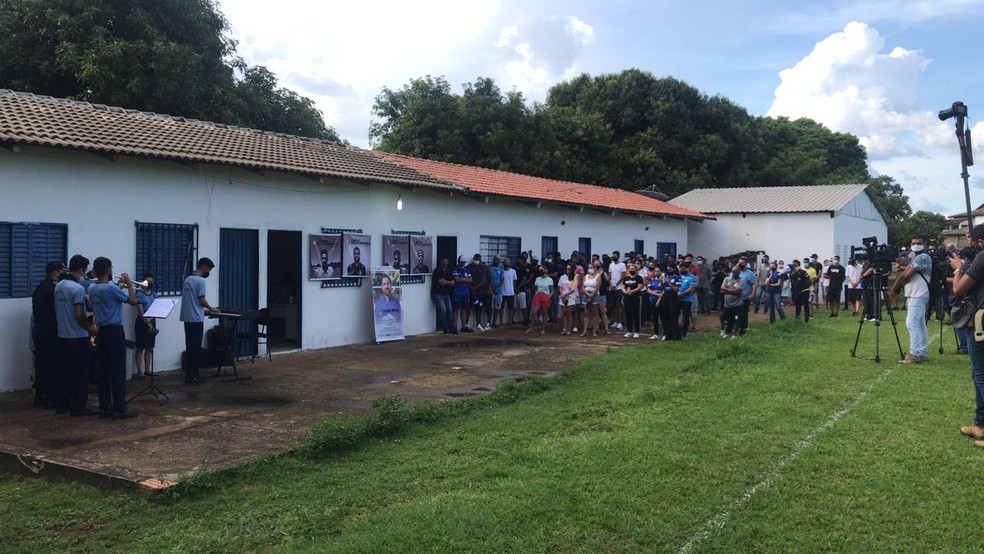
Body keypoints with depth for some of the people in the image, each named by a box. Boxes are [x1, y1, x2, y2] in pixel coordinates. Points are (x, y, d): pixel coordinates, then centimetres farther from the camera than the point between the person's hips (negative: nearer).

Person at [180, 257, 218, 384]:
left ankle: (189, 374, 14)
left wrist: (205, 310, 21)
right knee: (196, 348, -3)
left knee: (190, 347, 12)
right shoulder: (200, 281, -13)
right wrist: (211, 309, 3)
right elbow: (202, 300, -15)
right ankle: (193, 376, -1)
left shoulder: (187, 280, 15)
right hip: (196, 319, -8)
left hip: (187, 318, 8)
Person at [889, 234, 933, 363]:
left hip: (918, 296, -10)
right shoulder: (914, 258, 21)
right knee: (920, 325, 10)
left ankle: (915, 354, -16)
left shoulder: (923, 257, -11)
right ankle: (923, 353, 12)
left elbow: (906, 276, -15)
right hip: (913, 296, 10)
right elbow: (904, 276, 15)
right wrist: (895, 291, 5)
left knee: (912, 324, -14)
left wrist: (893, 290, -8)